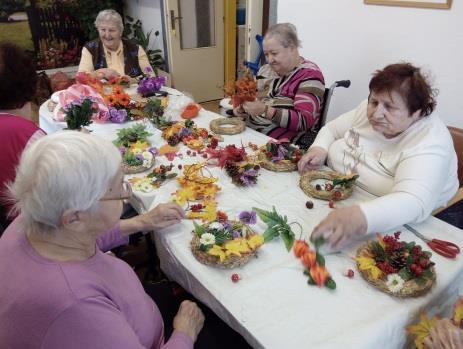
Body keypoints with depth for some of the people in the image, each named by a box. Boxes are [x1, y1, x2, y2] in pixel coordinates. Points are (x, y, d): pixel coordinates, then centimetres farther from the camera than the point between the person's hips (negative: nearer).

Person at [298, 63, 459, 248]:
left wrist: (358, 217, -59)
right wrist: (320, 149, -14)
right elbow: (331, 129, 10)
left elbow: (414, 202, -41)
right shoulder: (369, 109, -5)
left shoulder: (430, 143, -26)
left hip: (389, 227, -6)